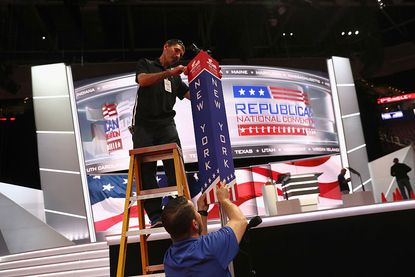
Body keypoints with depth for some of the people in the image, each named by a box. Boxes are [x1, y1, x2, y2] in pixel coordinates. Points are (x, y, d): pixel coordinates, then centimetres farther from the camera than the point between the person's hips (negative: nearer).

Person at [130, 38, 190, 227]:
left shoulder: (176, 77, 25)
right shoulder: (146, 65, 15)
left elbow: (193, 95, 14)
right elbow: (143, 80, -7)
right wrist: (169, 72, -13)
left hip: (166, 125, 3)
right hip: (143, 125, -3)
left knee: (176, 167, -12)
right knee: (146, 170, -8)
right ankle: (155, 216, -7)